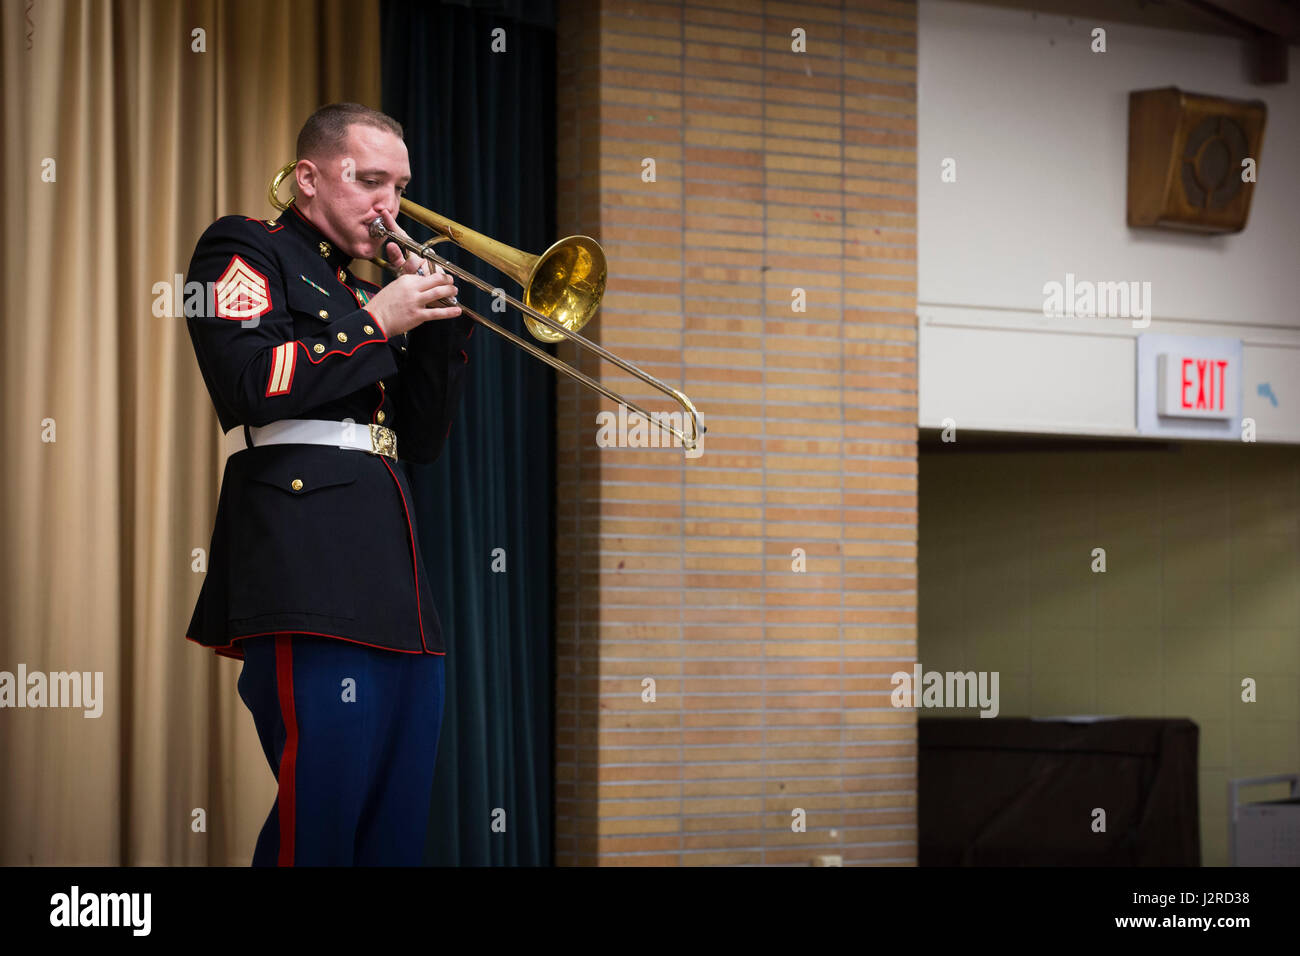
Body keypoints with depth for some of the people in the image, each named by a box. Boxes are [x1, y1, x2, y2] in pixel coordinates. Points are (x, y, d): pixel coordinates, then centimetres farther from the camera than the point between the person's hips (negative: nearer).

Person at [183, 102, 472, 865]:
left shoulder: (364, 298, 28)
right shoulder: (246, 251, 6)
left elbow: (425, 439, 23)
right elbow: (251, 385, -12)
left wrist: (438, 321, 10)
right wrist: (375, 323, -4)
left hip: (396, 594, 8)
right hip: (309, 576, -8)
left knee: (398, 829, 5)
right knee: (317, 826, -16)